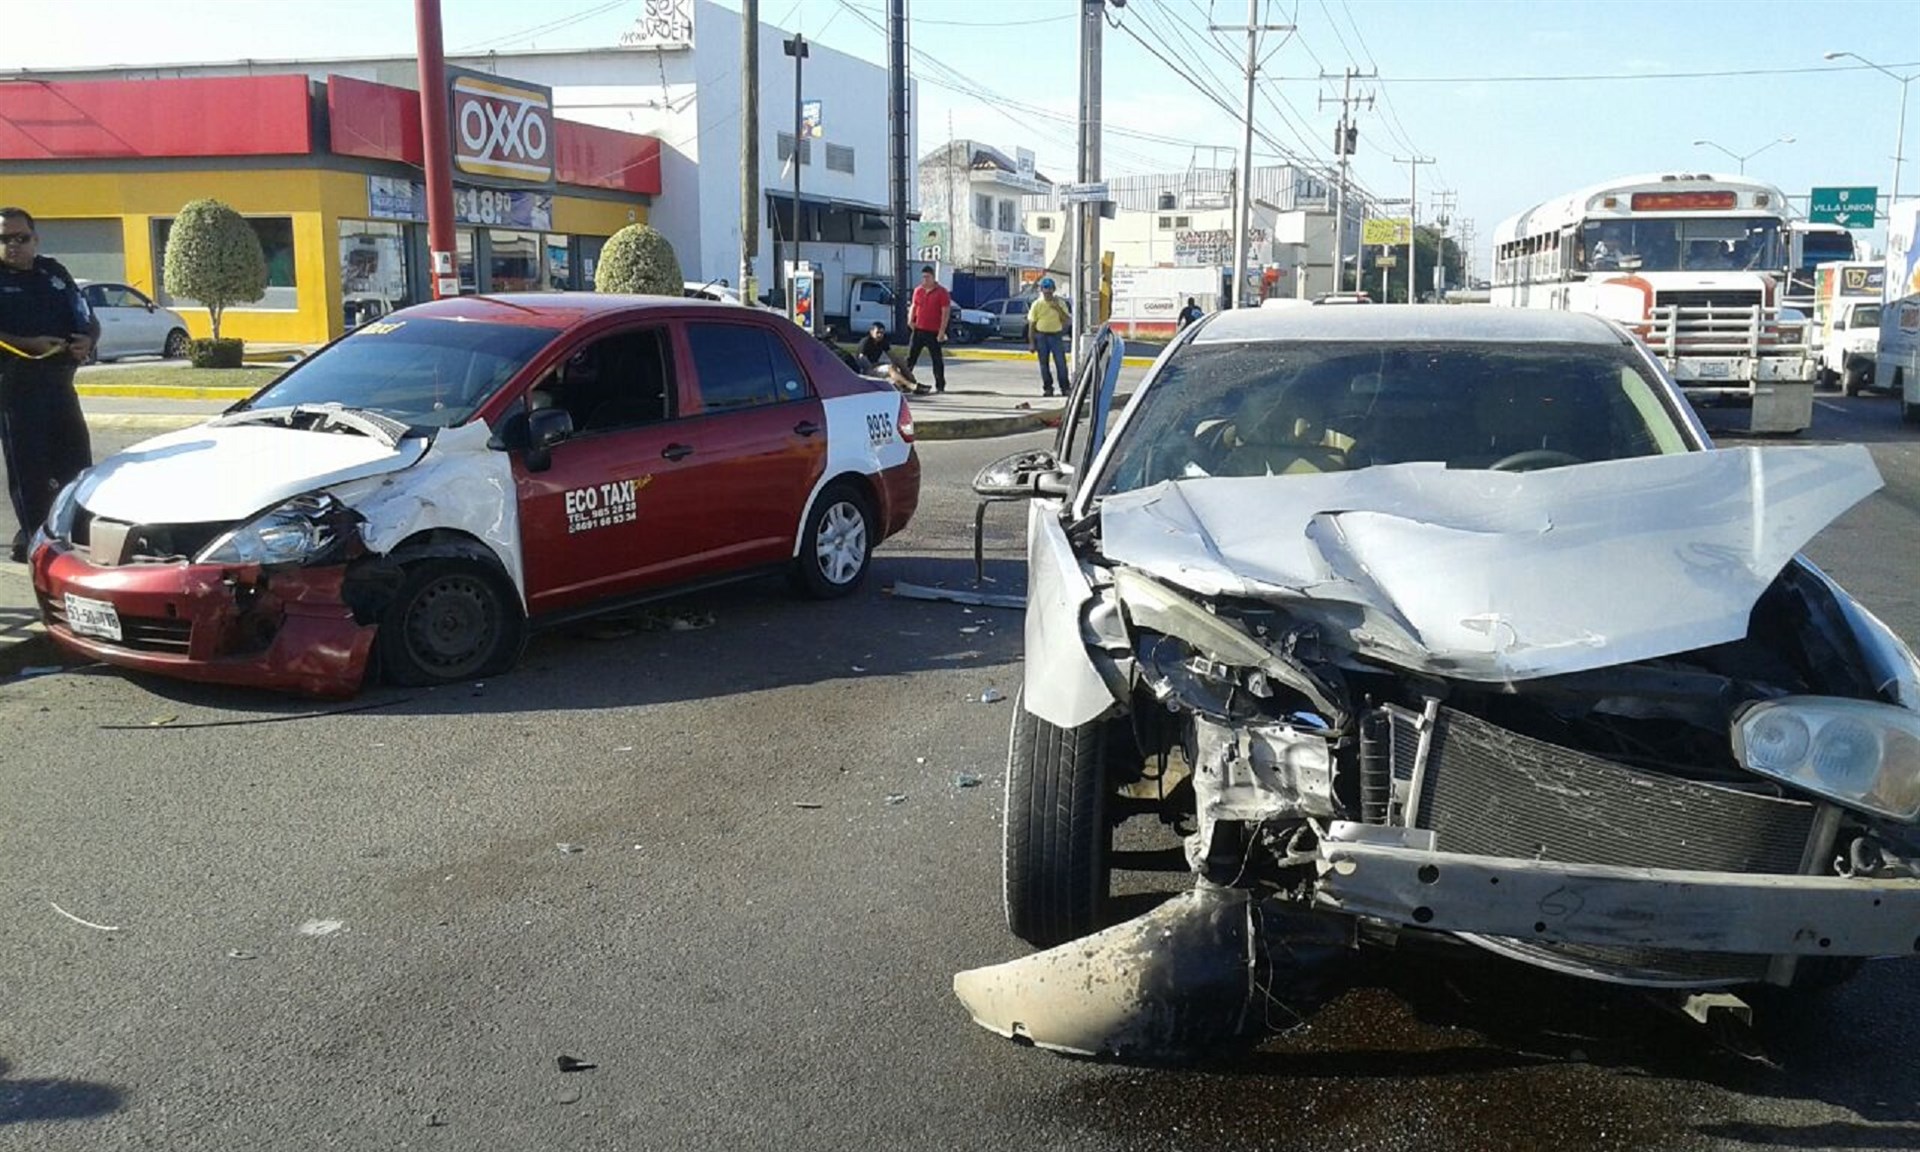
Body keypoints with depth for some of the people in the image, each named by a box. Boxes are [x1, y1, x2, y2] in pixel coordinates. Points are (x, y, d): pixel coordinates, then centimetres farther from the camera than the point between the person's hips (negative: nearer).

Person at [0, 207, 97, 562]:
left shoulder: (54, 273, 13)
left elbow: (88, 320, 16)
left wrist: (86, 341, -5)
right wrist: (29, 345, -23)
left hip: (59, 383, 5)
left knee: (76, 462, 9)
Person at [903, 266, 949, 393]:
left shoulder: (941, 292, -6)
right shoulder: (918, 291, 10)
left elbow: (945, 312, -9)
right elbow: (913, 306, 20)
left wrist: (942, 331, -16)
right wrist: (910, 319, 0)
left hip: (933, 332, -5)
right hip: (918, 330, 5)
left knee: (937, 359, 2)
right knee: (911, 357, 5)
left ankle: (940, 386, 8)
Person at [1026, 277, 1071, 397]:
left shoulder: (1059, 303, 4)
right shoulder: (1037, 304, 2)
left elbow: (1068, 321, -1)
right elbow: (1031, 325, 3)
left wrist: (1058, 308, -14)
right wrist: (1031, 343, -2)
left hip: (1056, 335, 0)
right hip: (1041, 336, 0)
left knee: (1061, 363, -5)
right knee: (1044, 364, 4)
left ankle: (1064, 388, 1)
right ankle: (1047, 388, 13)